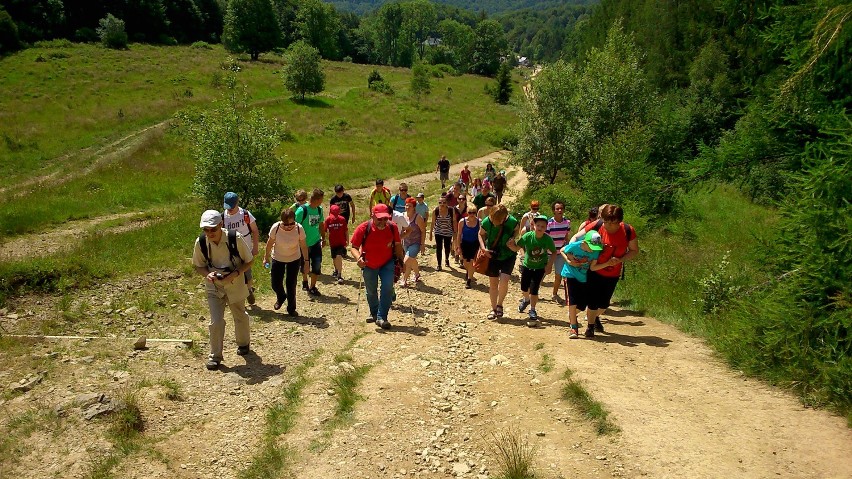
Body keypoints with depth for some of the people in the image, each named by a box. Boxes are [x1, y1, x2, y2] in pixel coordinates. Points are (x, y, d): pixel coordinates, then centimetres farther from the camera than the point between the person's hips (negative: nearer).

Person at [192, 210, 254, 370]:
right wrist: (207, 274, -23)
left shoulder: (235, 238, -23)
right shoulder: (201, 242, -16)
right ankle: (215, 356, 12)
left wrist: (235, 274, -27)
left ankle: (243, 344, 46)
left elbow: (249, 261, -11)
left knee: (240, 317, 19)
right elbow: (198, 266, -1)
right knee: (216, 322, -7)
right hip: (214, 287, 0)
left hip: (235, 286, 0)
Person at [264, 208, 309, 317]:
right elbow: (270, 243, -7)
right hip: (277, 259, 1)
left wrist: (306, 260, -6)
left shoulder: (299, 228, -25)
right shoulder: (276, 228, -25)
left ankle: (291, 309, 22)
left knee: (291, 285, 2)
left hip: (294, 259, -1)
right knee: (275, 284, 6)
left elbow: (303, 245, -11)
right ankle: (281, 297, 41)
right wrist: (266, 257, 4)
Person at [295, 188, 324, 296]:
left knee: (317, 265, 3)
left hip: (316, 242, 4)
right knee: (305, 266, 11)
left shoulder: (319, 209, -1)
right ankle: (305, 281, 39)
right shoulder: (302, 210, -19)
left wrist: (322, 238, 15)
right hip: (305, 243, -4)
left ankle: (312, 287, 18)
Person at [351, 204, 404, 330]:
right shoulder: (363, 228, -23)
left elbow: (397, 246, -1)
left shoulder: (392, 227, -16)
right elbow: (354, 247, -18)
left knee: (388, 288, -18)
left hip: (387, 263, 0)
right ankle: (374, 313, 41)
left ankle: (381, 317, -8)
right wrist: (358, 258, -37)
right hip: (369, 265, 0)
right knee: (371, 291, 16)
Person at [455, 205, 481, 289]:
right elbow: (459, 234, -5)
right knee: (466, 262, 15)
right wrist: (458, 247, -6)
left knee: (472, 262, -5)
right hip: (465, 243, 1)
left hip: (475, 244, -1)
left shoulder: (479, 222, -13)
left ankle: (468, 281, 7)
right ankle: (468, 272, 50)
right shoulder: (462, 221, -13)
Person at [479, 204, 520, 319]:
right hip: (492, 255, 2)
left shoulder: (512, 221, -21)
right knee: (493, 283, 8)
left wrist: (512, 238, -16)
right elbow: (481, 234, 0)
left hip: (508, 255, -2)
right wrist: (483, 248, -13)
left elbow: (516, 230, 3)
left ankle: (499, 305, 6)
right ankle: (494, 309, 24)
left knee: (504, 280, -19)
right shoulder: (486, 222, -19)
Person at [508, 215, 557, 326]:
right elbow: (516, 248, -19)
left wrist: (549, 265, -16)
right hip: (527, 265, 2)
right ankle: (526, 299, 49)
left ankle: (532, 311, 9)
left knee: (534, 289, -8)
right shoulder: (527, 236, -23)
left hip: (540, 267, -2)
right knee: (524, 287, 15)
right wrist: (511, 245, -41)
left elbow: (554, 253, -7)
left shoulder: (548, 239, -22)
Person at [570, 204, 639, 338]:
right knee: (593, 301, 1)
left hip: (613, 274, 2)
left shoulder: (628, 231, -18)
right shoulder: (596, 226, -21)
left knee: (604, 302, 16)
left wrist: (620, 260, -22)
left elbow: (634, 251, -5)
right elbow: (575, 237, -10)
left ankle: (596, 317, 48)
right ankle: (590, 325, 27)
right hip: (594, 271, -2)